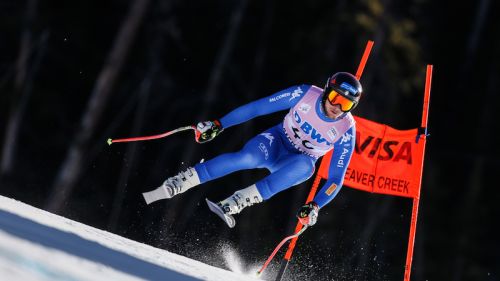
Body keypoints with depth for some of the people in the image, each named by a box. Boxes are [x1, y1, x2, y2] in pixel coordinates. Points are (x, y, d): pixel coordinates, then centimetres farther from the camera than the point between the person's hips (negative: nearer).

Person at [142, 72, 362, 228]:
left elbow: (336, 179, -16)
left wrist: (315, 206, -32)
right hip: (276, 142, 0)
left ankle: (230, 205, -44)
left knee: (304, 165, -38)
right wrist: (218, 125, -15)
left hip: (301, 163, 0)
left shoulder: (346, 131, -20)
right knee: (248, 158, -35)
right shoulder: (306, 94, -19)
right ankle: (169, 187, -39)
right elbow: (258, 107, -13)